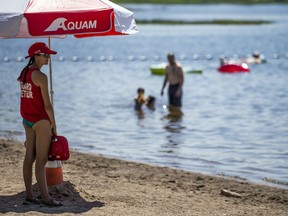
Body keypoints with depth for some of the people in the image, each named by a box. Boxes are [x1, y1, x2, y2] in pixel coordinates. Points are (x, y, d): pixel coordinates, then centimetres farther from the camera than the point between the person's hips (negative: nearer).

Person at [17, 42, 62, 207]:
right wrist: (54, 126, -8)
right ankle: (45, 198, 1)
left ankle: (29, 195, 15)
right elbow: (47, 105, -16)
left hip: (27, 119, 9)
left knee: (29, 157, 10)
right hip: (41, 120, -9)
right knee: (41, 160, -4)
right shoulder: (40, 76, -17)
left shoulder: (24, 73, 8)